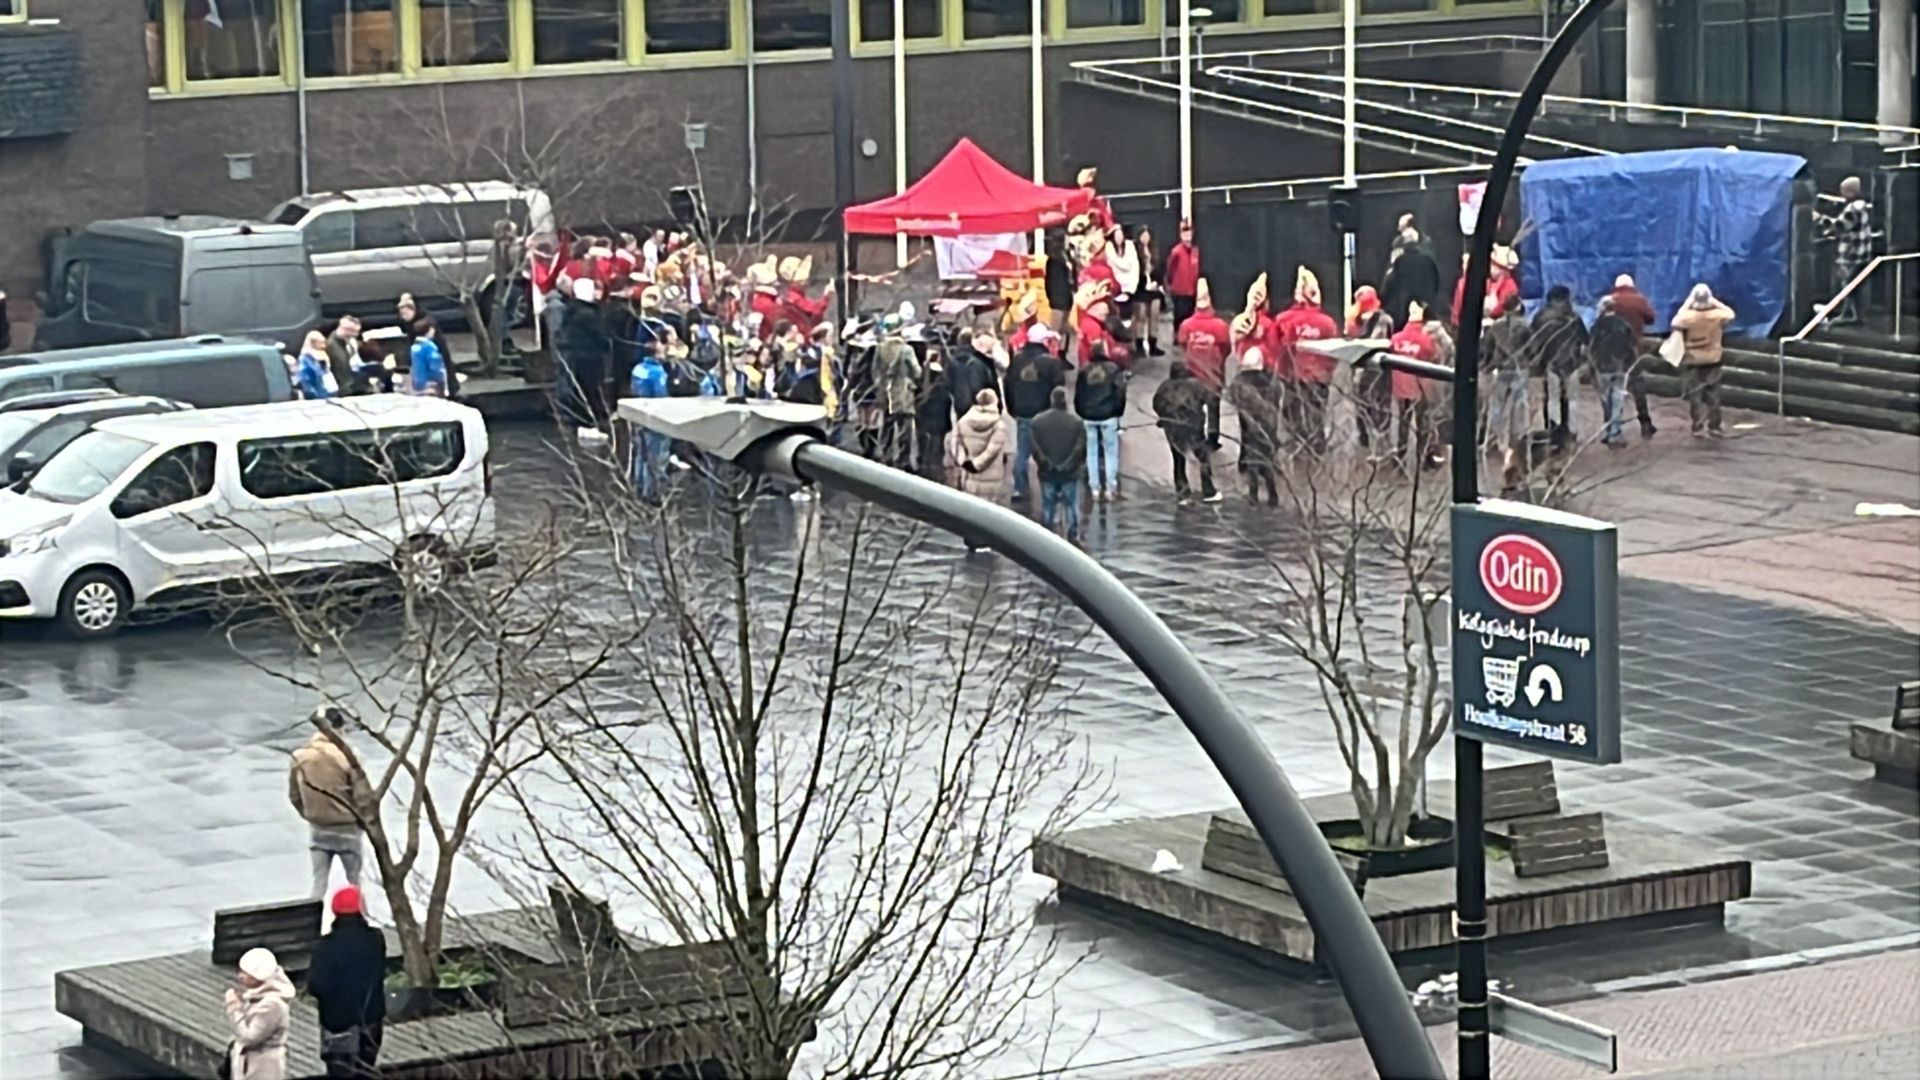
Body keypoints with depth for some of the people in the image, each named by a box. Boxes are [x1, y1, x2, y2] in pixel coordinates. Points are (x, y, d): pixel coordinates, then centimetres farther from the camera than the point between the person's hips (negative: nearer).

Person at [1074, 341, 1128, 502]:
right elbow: (1120, 393, -7)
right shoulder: (1113, 369, -3)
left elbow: (1078, 396, 8)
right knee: (1111, 452, 4)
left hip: (1088, 416, 3)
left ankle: (1095, 490, 7)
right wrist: (1118, 412, 3)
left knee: (1092, 453, 8)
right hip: (1108, 416, -3)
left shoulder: (1083, 371, 7)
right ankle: (1111, 489, -1)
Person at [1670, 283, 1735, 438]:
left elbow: (1675, 322, 0)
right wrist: (1715, 302, 5)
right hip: (1713, 359, 2)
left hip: (1693, 360, -2)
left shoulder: (1688, 316, -19)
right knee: (1713, 393, 10)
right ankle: (1714, 426, 9)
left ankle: (1698, 427, 1)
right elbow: (1731, 313, 9)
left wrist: (1686, 304, -1)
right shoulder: (1717, 315, -12)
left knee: (1694, 395, 3)